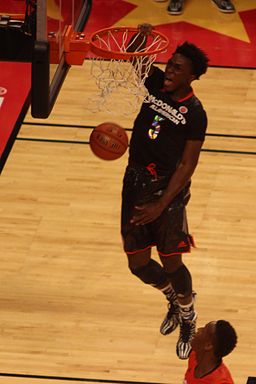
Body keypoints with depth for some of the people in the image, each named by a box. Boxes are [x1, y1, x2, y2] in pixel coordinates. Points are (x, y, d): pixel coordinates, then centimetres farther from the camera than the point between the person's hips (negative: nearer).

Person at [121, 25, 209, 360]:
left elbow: (187, 165, -15)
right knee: (138, 264, 9)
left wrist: (160, 206, -21)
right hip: (135, 181, 5)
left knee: (171, 262, -6)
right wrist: (141, 39, -19)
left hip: (167, 188, -5)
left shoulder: (195, 114, -14)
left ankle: (188, 319, 22)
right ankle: (175, 299, 39)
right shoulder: (157, 84, 0)